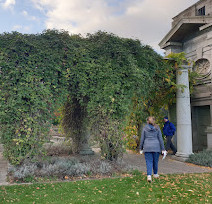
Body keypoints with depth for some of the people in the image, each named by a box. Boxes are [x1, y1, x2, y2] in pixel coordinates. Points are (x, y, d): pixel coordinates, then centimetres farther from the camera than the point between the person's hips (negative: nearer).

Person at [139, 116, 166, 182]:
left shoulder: (145, 128, 1)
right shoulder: (157, 128, 2)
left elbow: (142, 139, 2)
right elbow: (160, 139, 1)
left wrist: (141, 148, 10)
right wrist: (163, 149, 4)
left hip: (147, 147, -1)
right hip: (156, 147, 1)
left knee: (149, 162, 1)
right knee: (155, 161, 16)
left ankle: (149, 175, -14)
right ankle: (155, 174, 32)